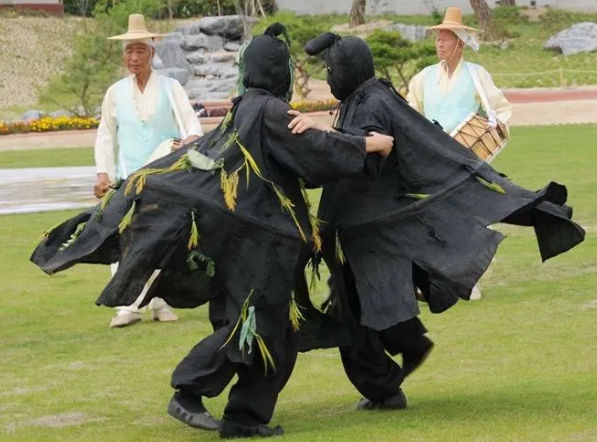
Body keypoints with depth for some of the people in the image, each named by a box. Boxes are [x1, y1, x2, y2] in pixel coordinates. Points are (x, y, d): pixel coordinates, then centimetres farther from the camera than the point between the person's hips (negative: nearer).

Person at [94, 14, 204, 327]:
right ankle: (127, 306, -10)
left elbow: (191, 122, -4)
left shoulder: (171, 88, 4)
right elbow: (105, 137, 12)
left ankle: (160, 302, 13)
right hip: (128, 180, 1)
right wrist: (103, 173, 1)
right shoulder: (115, 93, 9)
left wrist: (190, 140, -26)